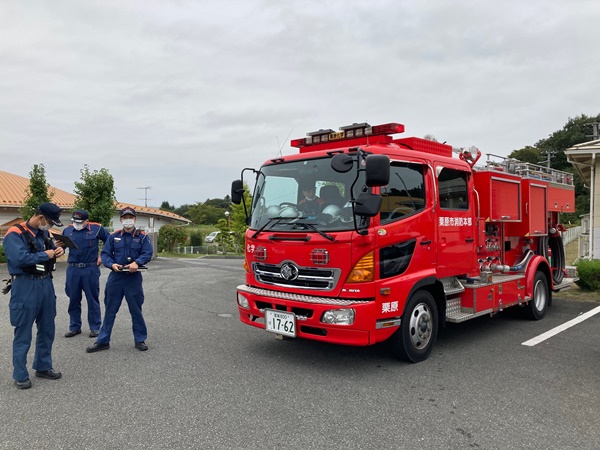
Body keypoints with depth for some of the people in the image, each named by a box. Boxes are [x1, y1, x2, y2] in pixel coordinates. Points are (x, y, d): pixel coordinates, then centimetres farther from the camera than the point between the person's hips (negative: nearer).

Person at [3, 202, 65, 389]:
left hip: (46, 283, 8)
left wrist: (58, 250, 3)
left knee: (47, 329, 15)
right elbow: (20, 258, -27)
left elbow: (51, 249, 27)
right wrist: (45, 255, -15)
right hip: (26, 286, -8)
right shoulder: (15, 234, -13)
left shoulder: (43, 233, 11)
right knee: (23, 332, 1)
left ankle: (43, 367, 29)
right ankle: (20, 375, 14)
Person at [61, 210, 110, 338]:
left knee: (93, 299, 5)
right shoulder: (67, 230, 7)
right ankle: (74, 327, 23)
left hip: (91, 269, -3)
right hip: (73, 269, 3)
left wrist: (102, 256, 3)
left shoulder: (96, 228, -1)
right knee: (73, 299, 10)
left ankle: (95, 327, 14)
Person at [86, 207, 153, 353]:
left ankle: (140, 340, 20)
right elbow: (105, 254, 3)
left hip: (134, 277, -2)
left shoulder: (142, 237, 1)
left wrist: (136, 263, -26)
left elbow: (148, 253, -9)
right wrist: (112, 264, -16)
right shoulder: (114, 237, 7)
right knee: (110, 310, 9)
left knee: (136, 310, 7)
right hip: (115, 277, 2)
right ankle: (103, 341, 20)